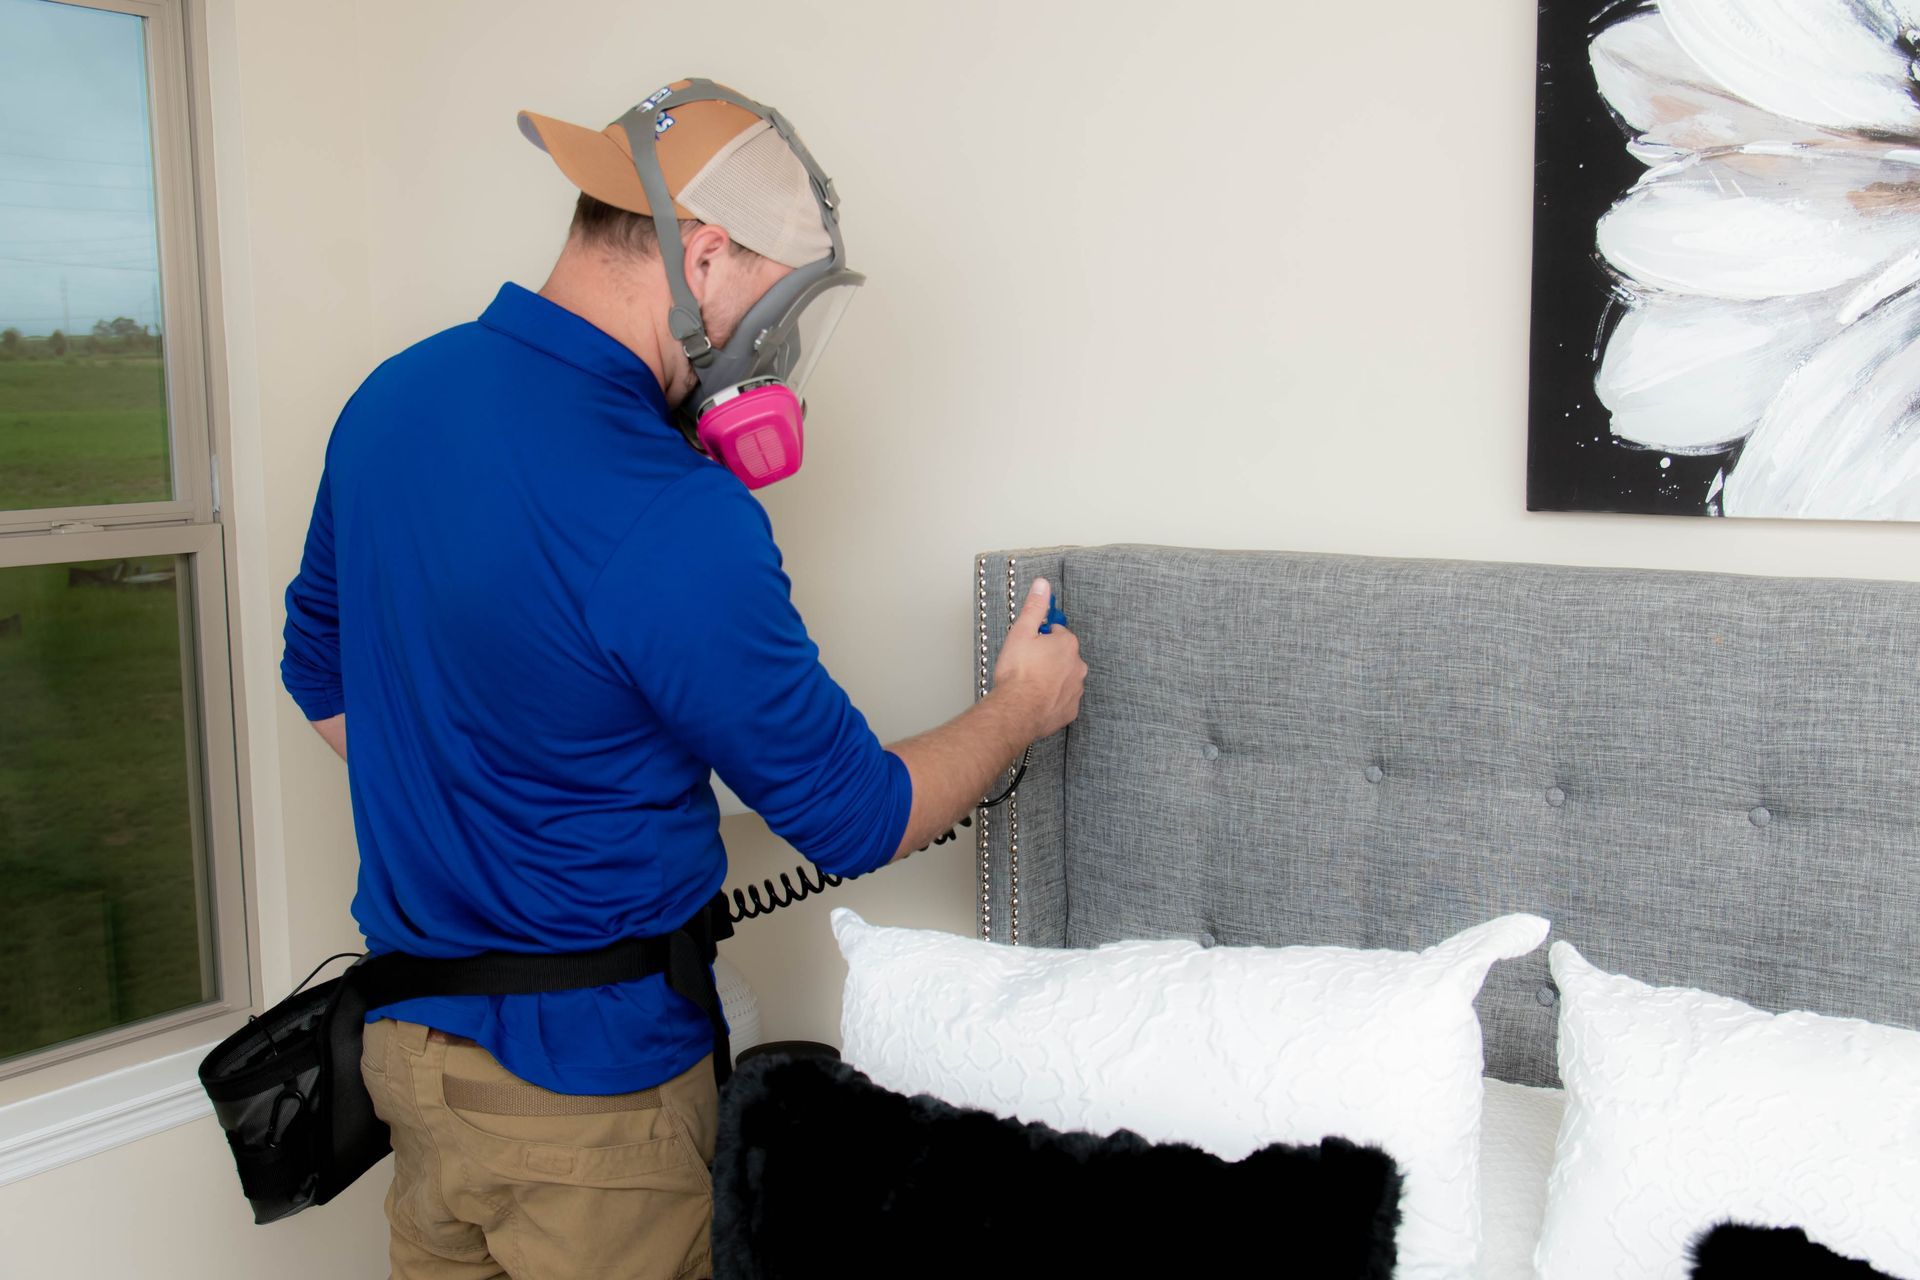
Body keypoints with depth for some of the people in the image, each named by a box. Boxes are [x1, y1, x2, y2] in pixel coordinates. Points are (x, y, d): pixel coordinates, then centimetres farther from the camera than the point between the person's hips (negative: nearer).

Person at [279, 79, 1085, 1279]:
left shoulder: (390, 398, -2)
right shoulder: (676, 521, -28)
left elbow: (324, 676, 13)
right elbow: (855, 819, -16)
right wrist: (1024, 706, 1)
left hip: (412, 1033, 8)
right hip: (585, 1087, -7)